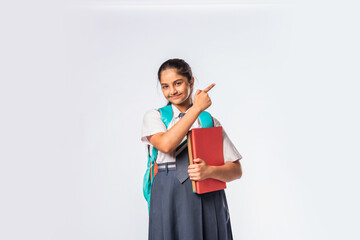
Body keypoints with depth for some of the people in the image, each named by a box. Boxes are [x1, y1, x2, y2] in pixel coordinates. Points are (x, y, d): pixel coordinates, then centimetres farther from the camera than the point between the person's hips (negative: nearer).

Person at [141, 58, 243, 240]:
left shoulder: (210, 121, 8)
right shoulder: (154, 117, 6)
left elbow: (236, 170, 3)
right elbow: (166, 144, -17)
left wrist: (209, 171, -18)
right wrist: (197, 108, -10)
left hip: (209, 201, 1)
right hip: (170, 201, -1)